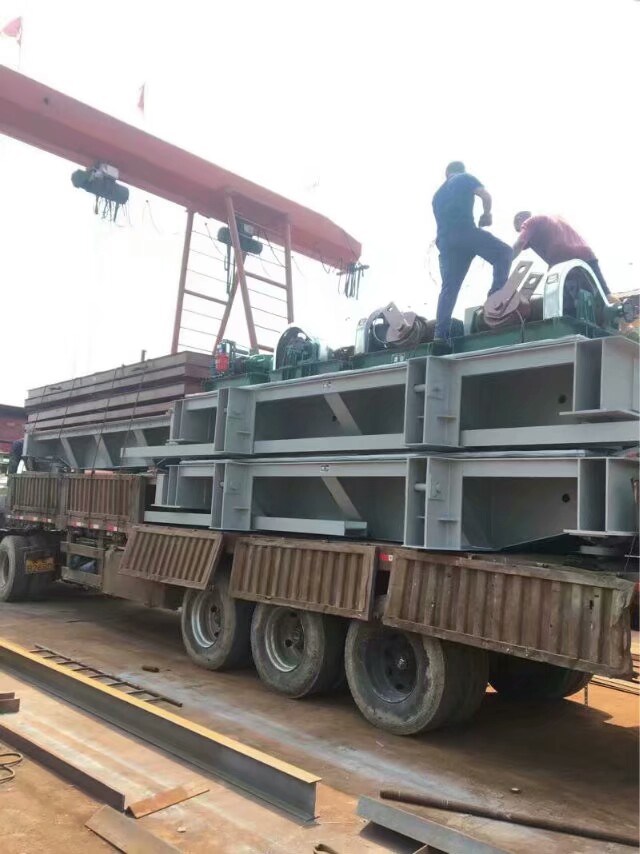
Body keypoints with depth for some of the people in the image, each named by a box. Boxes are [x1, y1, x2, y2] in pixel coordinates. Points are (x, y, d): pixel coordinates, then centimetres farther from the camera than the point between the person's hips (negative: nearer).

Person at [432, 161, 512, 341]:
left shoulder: (438, 195, 32)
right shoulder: (465, 178, 16)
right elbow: (486, 196, 3)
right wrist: (486, 214, 19)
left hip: (445, 240, 5)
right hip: (465, 231, -5)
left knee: (449, 286, 3)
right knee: (503, 252, 6)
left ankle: (440, 333, -6)